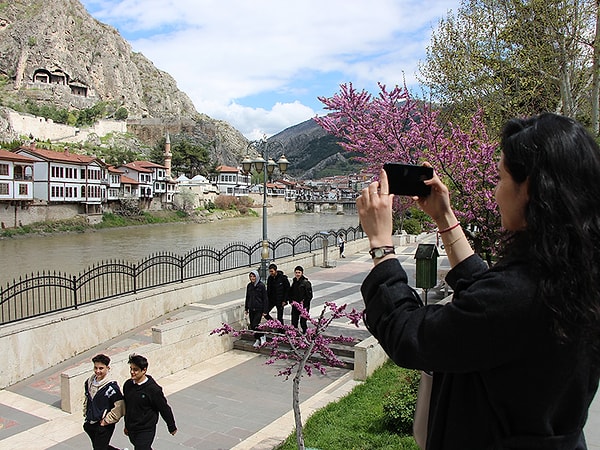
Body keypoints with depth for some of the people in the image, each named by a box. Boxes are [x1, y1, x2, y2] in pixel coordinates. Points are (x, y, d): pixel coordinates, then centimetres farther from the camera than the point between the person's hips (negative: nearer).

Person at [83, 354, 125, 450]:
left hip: (104, 427, -7)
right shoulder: (89, 382, 1)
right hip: (89, 424, 8)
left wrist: (107, 420, -16)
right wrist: (86, 413, 13)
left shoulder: (111, 386, -21)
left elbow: (120, 407, -22)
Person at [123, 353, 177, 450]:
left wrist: (172, 427, -2)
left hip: (146, 431, -6)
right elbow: (126, 407, 12)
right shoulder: (128, 385, -3)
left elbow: (164, 409, -11)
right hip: (131, 430, 6)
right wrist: (127, 425, 21)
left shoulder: (153, 389, -21)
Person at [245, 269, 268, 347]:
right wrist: (246, 308, 15)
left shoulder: (261, 285, -9)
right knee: (252, 326, 6)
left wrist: (264, 311, -10)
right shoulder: (249, 286, 6)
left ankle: (262, 336, 11)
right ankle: (258, 339, 22)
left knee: (255, 324, -13)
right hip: (251, 309, 6)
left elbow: (265, 299, -8)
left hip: (259, 309, -6)